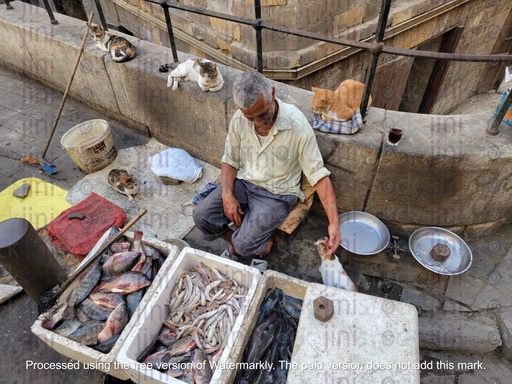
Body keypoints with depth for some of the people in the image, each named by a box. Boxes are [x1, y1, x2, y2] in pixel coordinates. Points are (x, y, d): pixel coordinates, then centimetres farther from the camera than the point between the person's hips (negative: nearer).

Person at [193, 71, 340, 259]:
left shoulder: (297, 125, -22)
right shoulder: (239, 120, -10)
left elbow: (318, 175, -19)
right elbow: (230, 160, 3)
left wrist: (334, 223, -25)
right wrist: (227, 195, -13)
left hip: (277, 193, -4)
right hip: (243, 182, 4)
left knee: (245, 245, -20)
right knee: (202, 216, -12)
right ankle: (236, 239, 16)